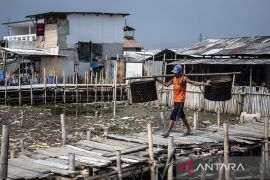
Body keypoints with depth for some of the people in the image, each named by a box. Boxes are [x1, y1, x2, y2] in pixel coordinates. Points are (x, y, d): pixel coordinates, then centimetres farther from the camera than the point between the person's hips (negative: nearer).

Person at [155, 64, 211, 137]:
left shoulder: (184, 78, -13)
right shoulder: (174, 78, 7)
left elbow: (194, 83, -15)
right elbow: (166, 84, 12)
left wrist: (205, 84, -23)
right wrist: (157, 80, 8)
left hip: (180, 101, -8)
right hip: (175, 100, 8)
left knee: (173, 116, -10)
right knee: (182, 116, 16)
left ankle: (168, 132, -6)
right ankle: (189, 130, 29)